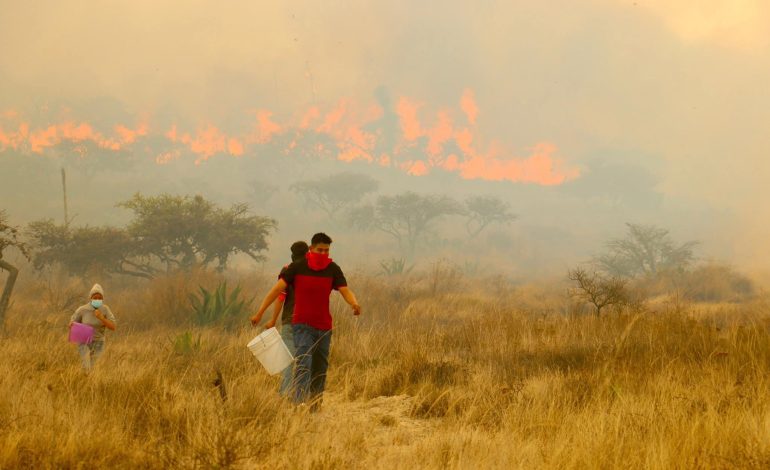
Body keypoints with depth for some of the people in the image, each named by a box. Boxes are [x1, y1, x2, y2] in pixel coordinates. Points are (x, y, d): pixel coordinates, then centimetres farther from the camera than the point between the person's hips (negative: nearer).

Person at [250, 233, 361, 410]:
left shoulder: (333, 269, 4)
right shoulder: (297, 267, -4)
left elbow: (345, 290, -5)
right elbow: (278, 288, -8)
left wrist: (354, 303, -29)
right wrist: (260, 312, -14)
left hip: (324, 327, 4)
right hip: (302, 325, -4)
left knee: (320, 369, 10)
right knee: (303, 363, -21)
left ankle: (314, 407, 21)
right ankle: (299, 403, -31)